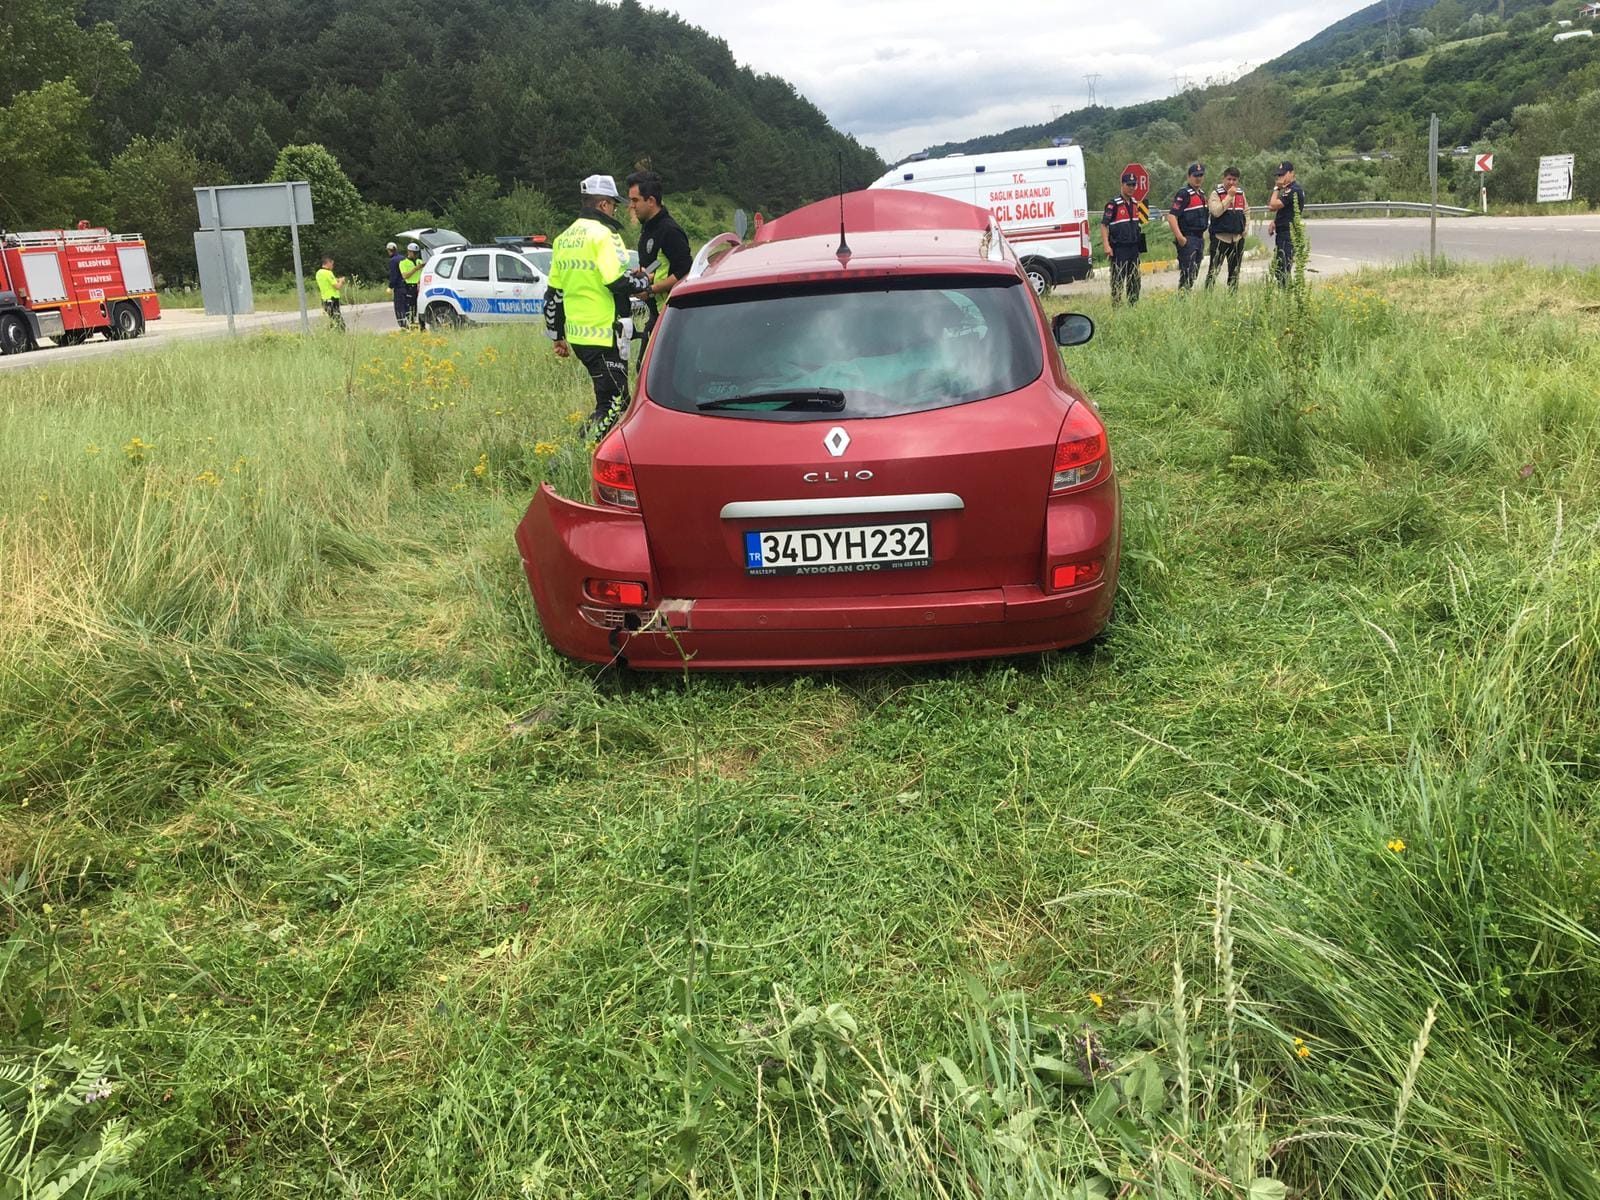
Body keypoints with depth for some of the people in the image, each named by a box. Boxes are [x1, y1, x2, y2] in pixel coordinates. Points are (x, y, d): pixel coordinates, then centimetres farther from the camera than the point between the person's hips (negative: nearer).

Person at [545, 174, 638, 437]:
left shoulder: (565, 238, 16)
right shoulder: (604, 234, -10)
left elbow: (553, 292, 19)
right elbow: (619, 282, -21)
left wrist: (558, 336, 26)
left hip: (576, 335, 9)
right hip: (604, 335, -9)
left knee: (607, 396, 20)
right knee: (614, 405, -4)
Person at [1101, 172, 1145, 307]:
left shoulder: (1135, 203, 13)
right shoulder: (1114, 204, -10)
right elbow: (1103, 225, -13)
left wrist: (1140, 244, 19)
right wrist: (1107, 246, -21)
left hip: (1134, 247, 7)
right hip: (1119, 249, -7)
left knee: (1135, 279, 10)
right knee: (1118, 279, -4)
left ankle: (1134, 305, 18)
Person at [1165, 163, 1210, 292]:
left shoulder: (1202, 193, 17)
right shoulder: (1183, 193, -11)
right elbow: (1171, 216, -20)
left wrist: (1203, 235, 21)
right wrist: (1179, 237, -25)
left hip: (1199, 238, 9)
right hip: (1187, 239, -9)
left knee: (1194, 274, 11)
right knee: (1187, 273, -12)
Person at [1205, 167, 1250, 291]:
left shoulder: (1241, 193, 12)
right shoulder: (1216, 194, -5)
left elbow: (1246, 212, 20)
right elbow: (1216, 212, -20)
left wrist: (1246, 228, 7)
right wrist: (1229, 196, -19)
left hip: (1238, 238, 6)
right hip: (1220, 237, -5)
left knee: (1235, 271, 11)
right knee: (1213, 270, -8)